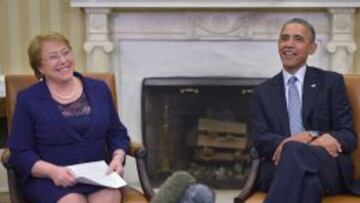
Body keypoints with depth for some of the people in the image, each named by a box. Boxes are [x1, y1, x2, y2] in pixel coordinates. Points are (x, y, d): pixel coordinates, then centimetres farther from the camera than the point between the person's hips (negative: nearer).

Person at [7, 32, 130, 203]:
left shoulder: (99, 89, 12)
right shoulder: (28, 99, 3)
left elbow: (117, 133, 16)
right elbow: (20, 152, -1)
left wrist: (118, 158, -5)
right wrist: (52, 171, -18)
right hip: (48, 178, -2)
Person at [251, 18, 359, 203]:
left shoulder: (331, 82, 14)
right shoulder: (262, 92, 19)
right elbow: (260, 140, 5)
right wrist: (312, 137, -16)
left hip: (327, 168, 0)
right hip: (279, 167, 0)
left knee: (294, 151, -37)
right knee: (306, 181, -39)